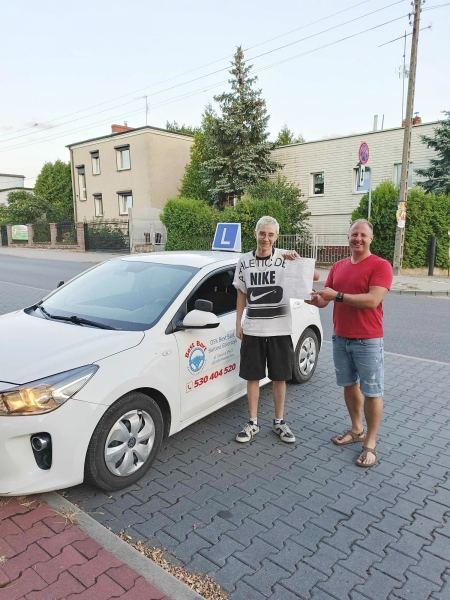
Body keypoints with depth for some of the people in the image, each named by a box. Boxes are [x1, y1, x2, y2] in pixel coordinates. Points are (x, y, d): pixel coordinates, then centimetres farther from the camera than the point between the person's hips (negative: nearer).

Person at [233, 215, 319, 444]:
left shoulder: (285, 257, -6)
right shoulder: (244, 261, 1)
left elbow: (314, 276, -17)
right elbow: (241, 294, 9)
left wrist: (297, 260, -34)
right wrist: (238, 323, 6)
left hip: (279, 329, -1)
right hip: (252, 330, 2)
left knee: (279, 377, 9)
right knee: (252, 377, 9)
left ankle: (279, 422, 27)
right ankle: (253, 423, 24)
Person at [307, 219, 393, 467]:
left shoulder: (381, 266, -11)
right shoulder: (337, 266, 8)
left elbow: (372, 300, -23)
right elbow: (326, 298, 7)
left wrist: (337, 295, -24)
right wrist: (316, 299, -16)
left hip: (368, 342, -6)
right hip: (340, 338, 6)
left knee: (372, 392, 4)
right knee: (349, 385, 17)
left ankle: (370, 442, 18)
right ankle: (356, 430, 35)